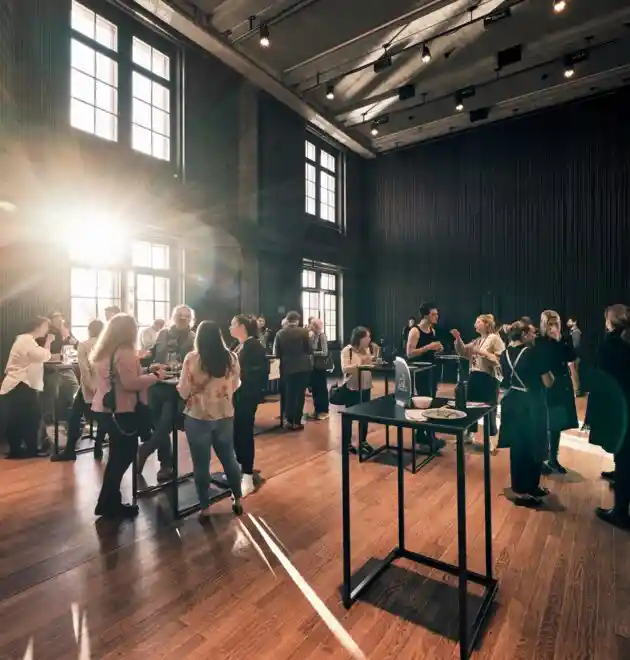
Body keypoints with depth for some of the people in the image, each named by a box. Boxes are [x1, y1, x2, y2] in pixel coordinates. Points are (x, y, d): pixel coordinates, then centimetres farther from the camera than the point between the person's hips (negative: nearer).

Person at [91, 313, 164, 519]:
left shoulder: (103, 352, 12)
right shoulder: (124, 352, -18)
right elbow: (130, 383, -26)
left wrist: (145, 371, 14)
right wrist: (155, 376, -15)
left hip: (105, 408, 10)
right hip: (121, 411, -10)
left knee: (118, 455, 18)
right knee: (123, 456, 3)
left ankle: (110, 501, 27)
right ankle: (109, 504, 14)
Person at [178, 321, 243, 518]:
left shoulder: (191, 359, -14)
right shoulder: (231, 358, -4)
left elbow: (183, 392, -8)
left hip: (198, 417, -3)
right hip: (225, 416, 3)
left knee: (201, 464, 11)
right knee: (229, 458, 19)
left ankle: (205, 507, 22)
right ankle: (237, 500, 32)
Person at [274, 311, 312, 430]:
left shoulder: (280, 333, -1)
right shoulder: (304, 332, -8)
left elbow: (277, 354, 2)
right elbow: (310, 350, -6)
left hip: (287, 368, 3)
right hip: (302, 367, -2)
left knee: (289, 394, 12)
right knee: (300, 394, 4)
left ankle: (290, 421, 16)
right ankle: (297, 422, 7)